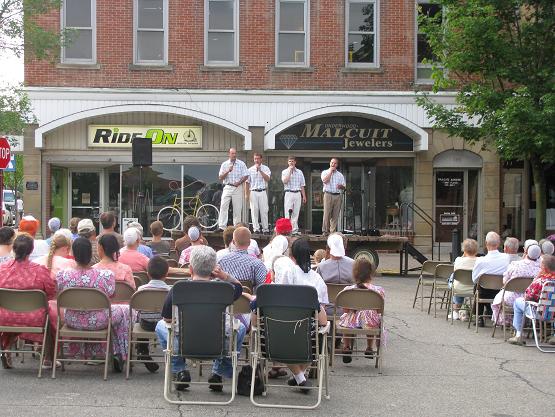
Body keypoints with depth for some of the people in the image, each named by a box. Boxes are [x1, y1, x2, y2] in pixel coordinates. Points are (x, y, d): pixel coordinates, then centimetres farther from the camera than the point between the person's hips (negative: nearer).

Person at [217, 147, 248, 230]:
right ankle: (222, 226, -9)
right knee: (223, 206, -8)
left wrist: (239, 182, -11)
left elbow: (246, 176, 3)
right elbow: (220, 177, 3)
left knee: (237, 208, 0)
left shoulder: (241, 164, 5)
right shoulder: (224, 164, 8)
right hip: (227, 187, 1)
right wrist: (228, 171, -12)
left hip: (237, 187, -1)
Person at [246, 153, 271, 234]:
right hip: (253, 192, 1)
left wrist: (260, 170, -13)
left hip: (263, 192, -1)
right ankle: (256, 228, 2)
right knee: (254, 210, -3)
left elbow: (267, 179, -9)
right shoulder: (250, 169, 10)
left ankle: (265, 228, 2)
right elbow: (247, 182, 11)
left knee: (264, 211, -3)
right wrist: (247, 194, 4)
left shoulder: (265, 168, 6)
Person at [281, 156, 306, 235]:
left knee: (296, 213, 1)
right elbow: (285, 181, -12)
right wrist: (290, 170, -8)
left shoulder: (299, 172, 13)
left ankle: (295, 230, 4)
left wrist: (304, 196, 9)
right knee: (288, 213, -9)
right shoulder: (285, 171, 6)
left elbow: (302, 185, 14)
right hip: (289, 193, -2)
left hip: (297, 194, 2)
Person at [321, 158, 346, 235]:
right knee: (327, 214, -9)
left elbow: (344, 187, 15)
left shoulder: (340, 175, 19)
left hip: (338, 196, 3)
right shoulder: (325, 172, 11)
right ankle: (325, 231, -6)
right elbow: (325, 180, -10)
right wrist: (330, 171, -2)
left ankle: (333, 232, 1)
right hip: (328, 195, -3)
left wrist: (341, 186, -9)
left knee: (335, 215, -1)